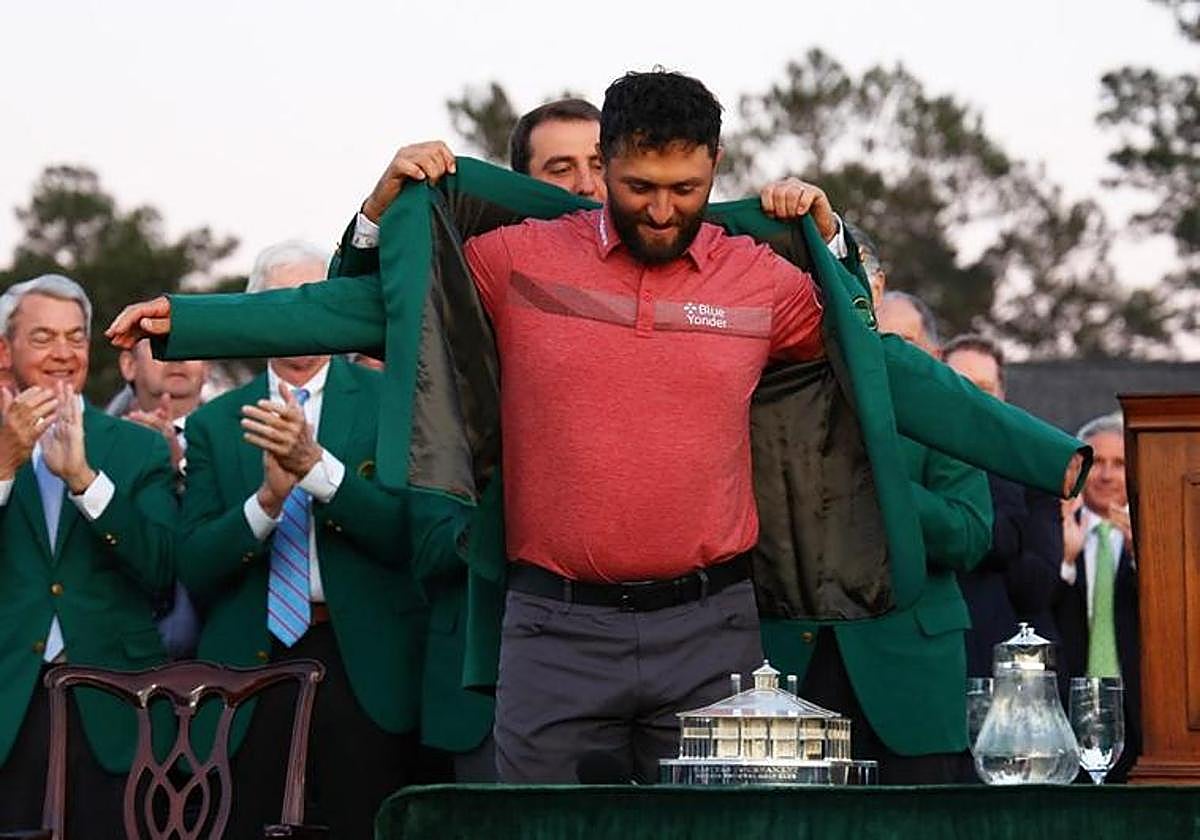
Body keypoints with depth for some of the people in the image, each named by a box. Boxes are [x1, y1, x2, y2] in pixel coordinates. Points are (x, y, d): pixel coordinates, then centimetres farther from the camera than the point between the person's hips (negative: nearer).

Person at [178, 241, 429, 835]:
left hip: (365, 671, -2)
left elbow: (408, 534, -6)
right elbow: (194, 568, 3)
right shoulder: (213, 425, 11)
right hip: (248, 666, 2)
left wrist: (315, 464, -17)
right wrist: (267, 498, -14)